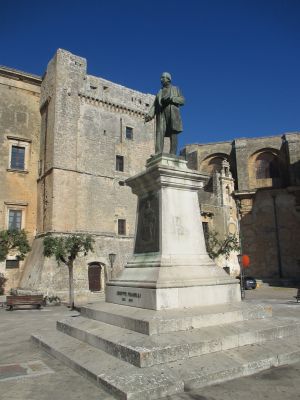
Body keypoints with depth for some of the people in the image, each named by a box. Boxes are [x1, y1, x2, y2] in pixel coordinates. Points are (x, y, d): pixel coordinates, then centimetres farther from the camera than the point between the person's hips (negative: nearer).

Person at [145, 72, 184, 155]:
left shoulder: (175, 89, 20)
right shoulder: (160, 92, 26)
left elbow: (182, 100, 5)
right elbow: (155, 105, 13)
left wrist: (171, 99, -11)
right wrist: (149, 115, -4)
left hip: (172, 113, -2)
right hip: (161, 113, 2)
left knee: (173, 134, -11)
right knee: (160, 133, -14)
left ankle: (173, 155, -14)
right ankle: (158, 154, -24)